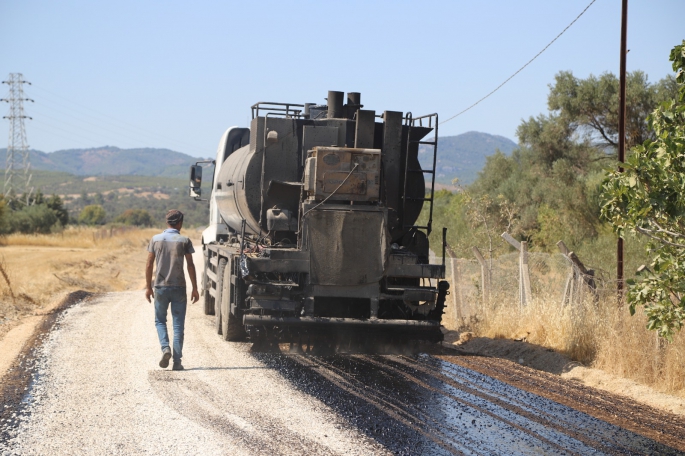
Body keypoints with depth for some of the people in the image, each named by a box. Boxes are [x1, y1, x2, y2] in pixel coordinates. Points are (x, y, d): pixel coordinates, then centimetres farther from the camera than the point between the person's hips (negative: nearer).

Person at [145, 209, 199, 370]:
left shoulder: (155, 239, 1)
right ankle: (177, 361, 1)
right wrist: (194, 288, 1)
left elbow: (149, 264, 2)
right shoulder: (184, 241, -4)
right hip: (179, 287, -1)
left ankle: (165, 348, -8)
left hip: (160, 287, 1)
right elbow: (190, 266, -5)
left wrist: (148, 286, 11)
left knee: (160, 321, 16)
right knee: (178, 325, 4)